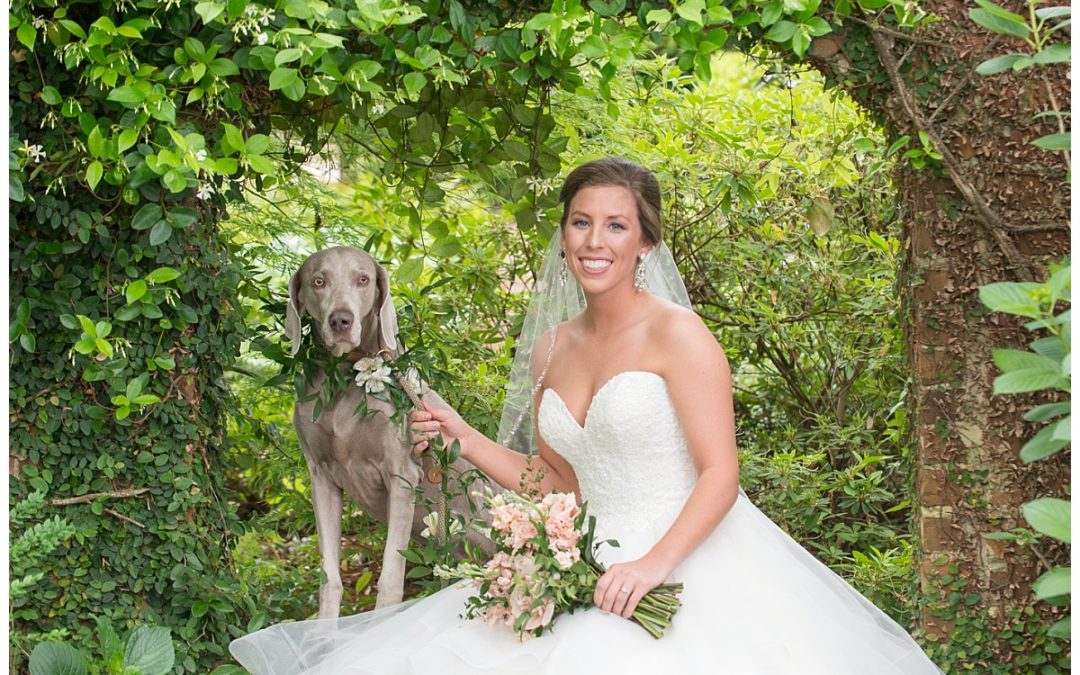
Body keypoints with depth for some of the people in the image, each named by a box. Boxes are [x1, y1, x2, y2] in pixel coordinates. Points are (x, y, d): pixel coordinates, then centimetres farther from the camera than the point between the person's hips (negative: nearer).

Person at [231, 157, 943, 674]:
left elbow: (721, 474, -13)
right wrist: (464, 439, 9)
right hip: (590, 568, 6)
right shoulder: (550, 349, 10)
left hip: (690, 562, -5)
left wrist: (654, 564, -24)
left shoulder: (676, 333, -8)